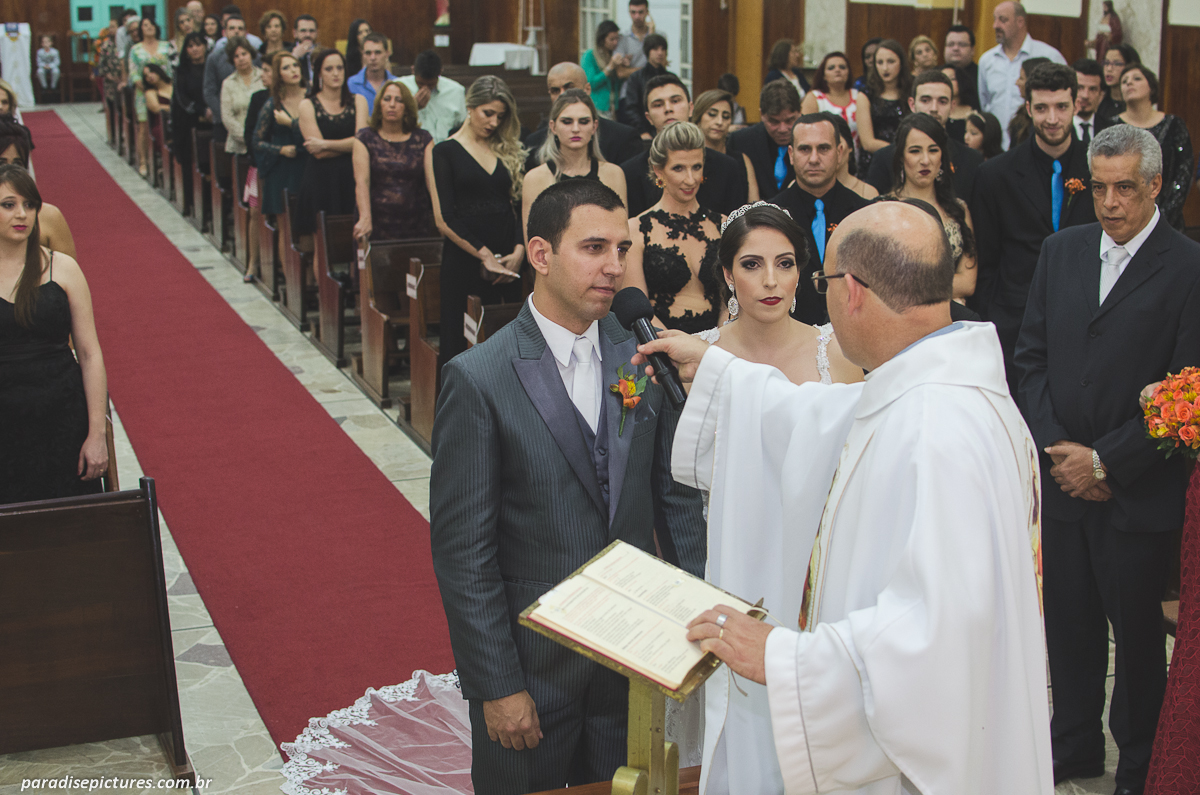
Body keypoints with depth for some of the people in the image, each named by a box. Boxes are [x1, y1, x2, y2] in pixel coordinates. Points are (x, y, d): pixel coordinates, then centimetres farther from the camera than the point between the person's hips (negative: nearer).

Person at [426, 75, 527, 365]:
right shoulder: (445, 151, 3)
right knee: (462, 343, -2)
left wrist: (519, 250, -8)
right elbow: (445, 220, -5)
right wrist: (484, 255, -11)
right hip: (464, 261, -3)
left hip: (509, 260, 4)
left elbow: (521, 205, 9)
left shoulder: (509, 152, 16)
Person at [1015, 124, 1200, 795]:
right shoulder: (1062, 251, 6)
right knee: (1069, 619, 15)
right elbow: (1034, 356, 8)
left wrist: (1105, 462, -12)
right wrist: (1055, 449, -3)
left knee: (1138, 629, 9)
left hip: (1137, 493, -4)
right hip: (1062, 479, 4)